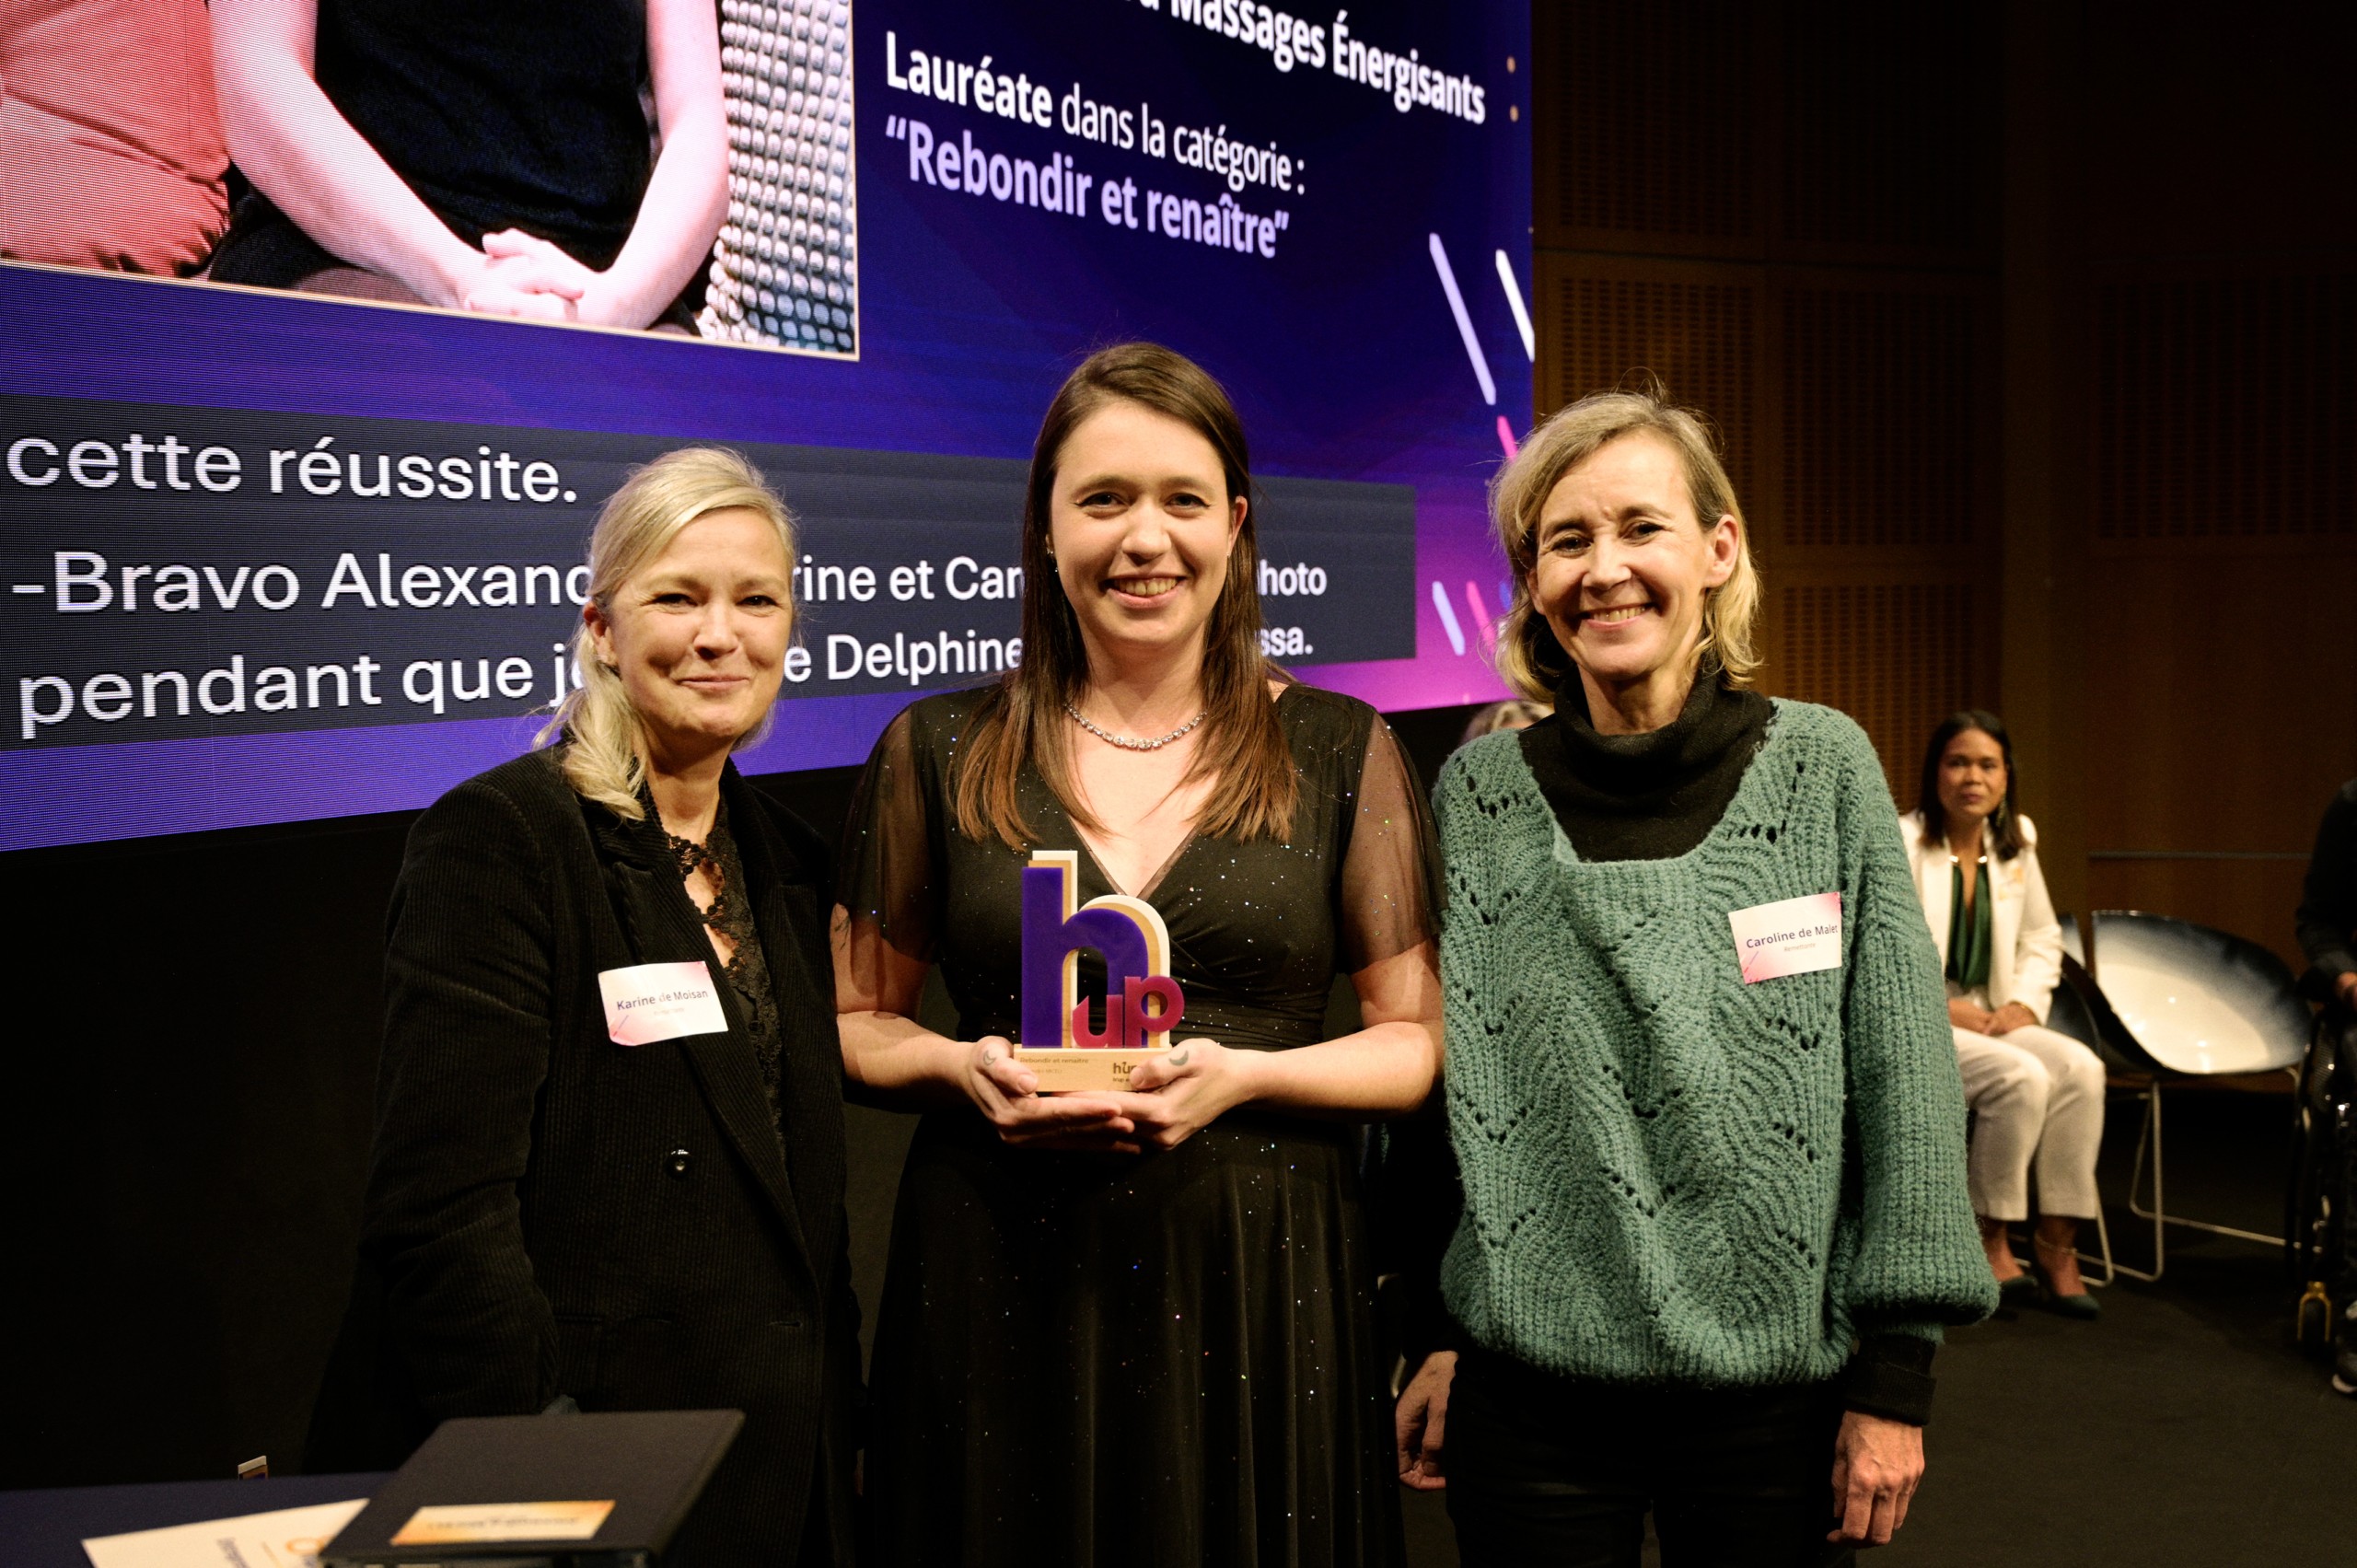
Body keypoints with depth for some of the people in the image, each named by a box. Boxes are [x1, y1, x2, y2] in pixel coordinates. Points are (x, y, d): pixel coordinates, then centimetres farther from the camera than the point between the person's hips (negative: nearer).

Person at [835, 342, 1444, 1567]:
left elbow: (1420, 1041, 3)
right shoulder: (938, 754, 4)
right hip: (997, 1291, 1)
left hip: (1259, 1291, 0)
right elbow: (853, 1023, 10)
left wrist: (1247, 1074, -14)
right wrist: (960, 1067, -10)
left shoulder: (1339, 751, 2)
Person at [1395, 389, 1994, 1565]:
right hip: (1531, 1384, 1)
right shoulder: (1477, 793, -1)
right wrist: (1433, 1334, 6)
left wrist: (1897, 1378, -4)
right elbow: (1440, 1083, 6)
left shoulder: (1824, 768, -4)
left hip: (1781, 1384, 0)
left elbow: (1904, 1079, -3)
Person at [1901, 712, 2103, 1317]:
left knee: (2080, 1067, -21)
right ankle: (1989, 1239, -12)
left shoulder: (2015, 844, 9)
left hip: (1989, 1020, 6)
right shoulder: (1897, 843, -10)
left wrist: (2024, 1002, 0)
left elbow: (2042, 939, 19)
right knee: (2022, 1078, -28)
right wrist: (1942, 1008, -18)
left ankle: (2058, 1237, -13)